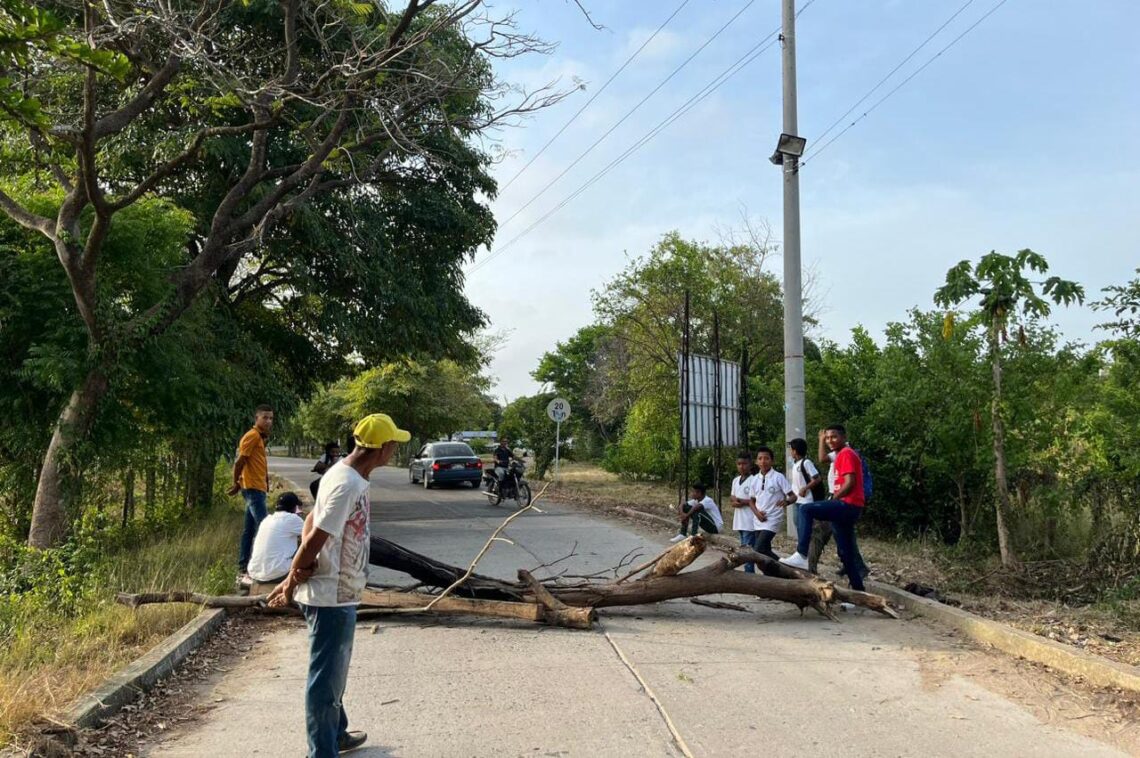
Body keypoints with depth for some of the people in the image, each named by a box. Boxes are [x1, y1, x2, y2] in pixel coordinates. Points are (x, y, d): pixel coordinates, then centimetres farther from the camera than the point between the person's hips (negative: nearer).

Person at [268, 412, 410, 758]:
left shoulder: (348, 474, 5)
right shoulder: (347, 485, -25)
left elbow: (312, 522, 9)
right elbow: (314, 539, -24)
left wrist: (298, 572, -2)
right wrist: (293, 580, -9)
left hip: (340, 593, 10)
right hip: (332, 597, -10)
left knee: (334, 672, 24)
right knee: (326, 677, 2)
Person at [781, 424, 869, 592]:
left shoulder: (846, 454, -7)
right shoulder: (842, 455, 23)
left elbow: (850, 483, -17)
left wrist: (833, 499, -10)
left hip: (847, 505, -11)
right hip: (847, 508, 11)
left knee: (805, 510, -23)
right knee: (846, 553, 12)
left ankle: (801, 555, -27)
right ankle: (858, 590, 15)